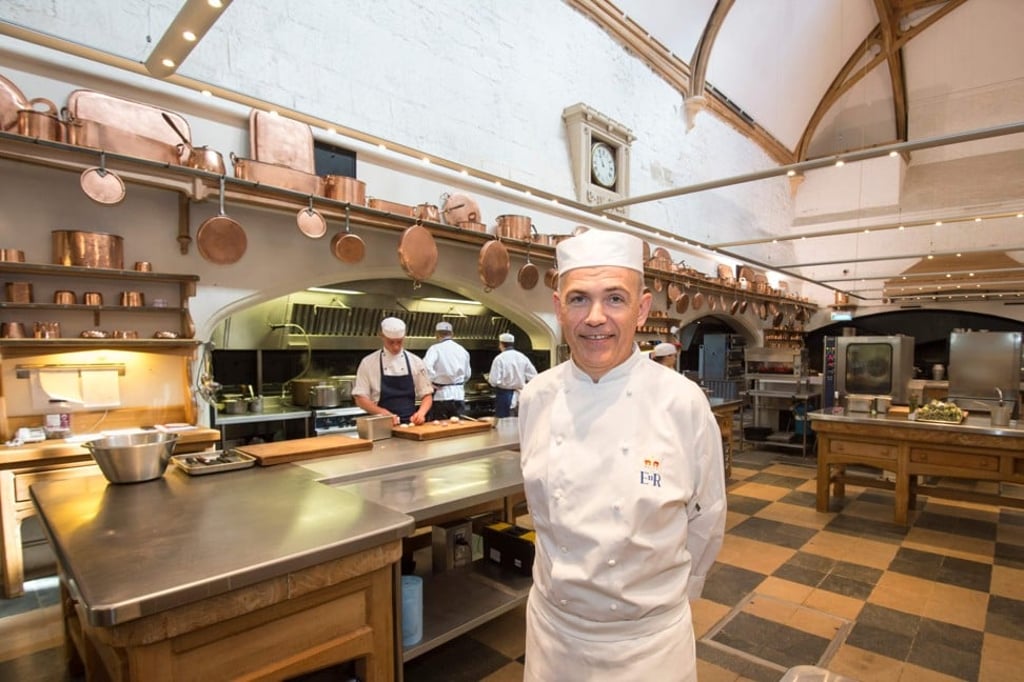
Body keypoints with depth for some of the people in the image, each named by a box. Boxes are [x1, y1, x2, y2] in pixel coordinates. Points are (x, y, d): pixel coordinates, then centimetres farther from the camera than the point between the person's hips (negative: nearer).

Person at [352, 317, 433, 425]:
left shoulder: (416, 362, 5)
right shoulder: (368, 363, 1)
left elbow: (427, 395, 10)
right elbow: (360, 398, 0)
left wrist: (421, 412, -10)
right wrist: (384, 413, -14)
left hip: (410, 423, 1)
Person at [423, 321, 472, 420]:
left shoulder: (435, 348, -7)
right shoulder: (462, 350, 9)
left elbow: (426, 366, -25)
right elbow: (467, 374, 16)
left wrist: (432, 382, -12)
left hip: (440, 395, -4)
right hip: (459, 396, 4)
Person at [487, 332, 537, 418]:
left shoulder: (499, 358, -13)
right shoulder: (522, 357, 1)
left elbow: (494, 381, -17)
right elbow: (533, 376, 3)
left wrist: (488, 378, 5)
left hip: (504, 394, -5)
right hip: (520, 394, 5)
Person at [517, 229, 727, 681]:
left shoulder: (683, 402, -19)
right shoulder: (536, 398, -10)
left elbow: (706, 520, -4)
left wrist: (665, 594, 7)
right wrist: (566, 579, 12)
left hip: (649, 638, -2)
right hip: (553, 627, 3)